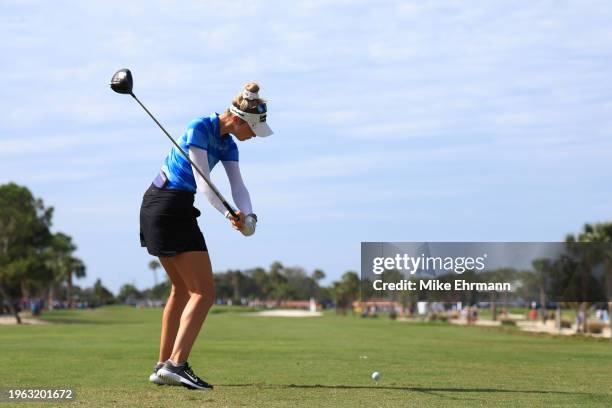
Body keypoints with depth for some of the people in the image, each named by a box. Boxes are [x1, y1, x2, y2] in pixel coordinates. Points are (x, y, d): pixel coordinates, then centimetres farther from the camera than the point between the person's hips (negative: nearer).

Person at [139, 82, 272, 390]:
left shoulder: (227, 144, 10)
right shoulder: (199, 128, -16)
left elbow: (238, 186, 1)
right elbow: (203, 183, -21)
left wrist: (247, 217, -18)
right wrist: (229, 215, -31)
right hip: (168, 207, -10)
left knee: (182, 289, 18)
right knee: (204, 292, -11)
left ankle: (163, 367, 23)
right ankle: (176, 364, -17)